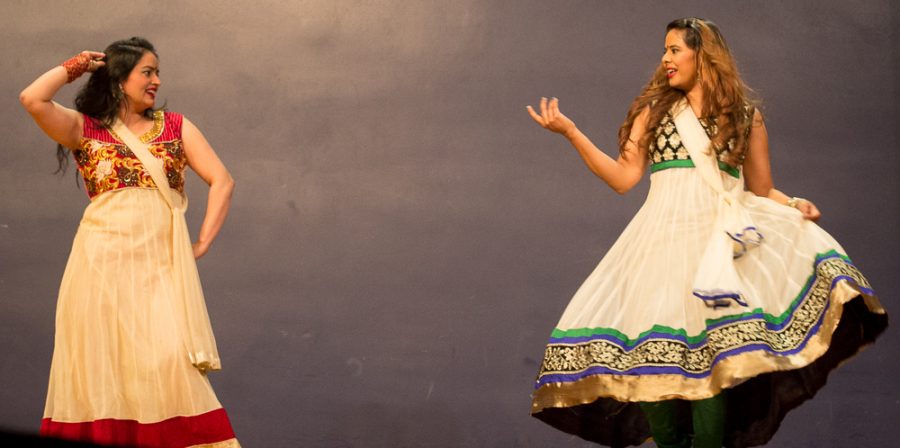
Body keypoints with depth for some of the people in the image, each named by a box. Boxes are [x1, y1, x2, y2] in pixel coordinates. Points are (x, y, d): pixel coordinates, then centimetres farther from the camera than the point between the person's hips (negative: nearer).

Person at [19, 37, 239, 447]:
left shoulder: (175, 127, 14)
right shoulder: (84, 128, 8)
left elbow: (222, 181, 10)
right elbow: (32, 99, -8)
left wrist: (202, 243, 1)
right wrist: (73, 67, 7)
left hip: (161, 264, 1)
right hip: (102, 262, -1)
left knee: (169, 360, -13)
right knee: (101, 364, -3)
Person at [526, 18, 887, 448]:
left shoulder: (747, 117, 14)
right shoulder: (653, 110, 17)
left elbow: (762, 191, 17)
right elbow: (624, 178, 8)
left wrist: (794, 205, -3)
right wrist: (570, 131, 3)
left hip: (723, 236, -1)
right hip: (663, 235, 1)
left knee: (714, 344, -19)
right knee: (652, 350, -11)